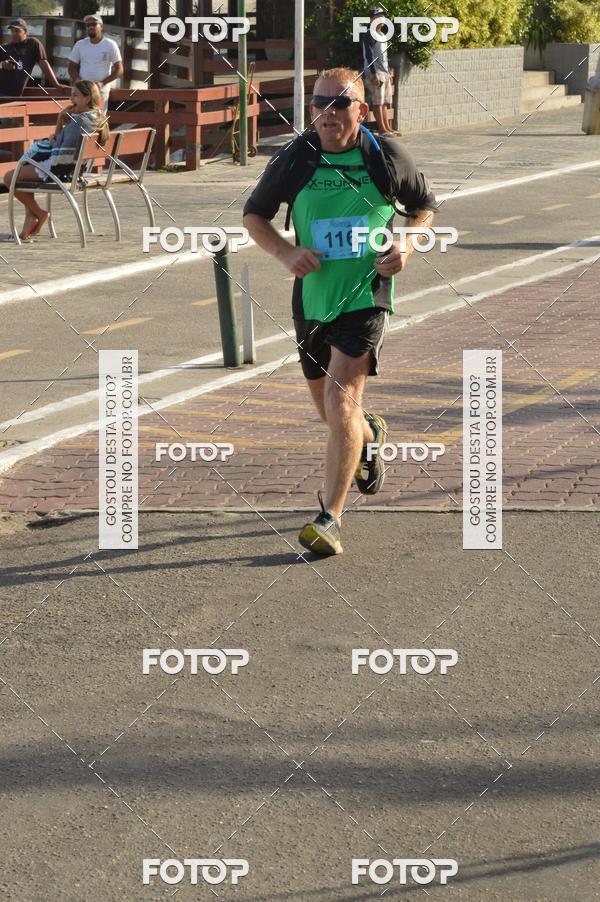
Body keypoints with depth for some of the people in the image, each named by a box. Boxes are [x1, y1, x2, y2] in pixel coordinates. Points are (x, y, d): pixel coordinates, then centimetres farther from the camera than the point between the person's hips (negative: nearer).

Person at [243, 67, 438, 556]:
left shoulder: (387, 158, -5)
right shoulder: (294, 160, -4)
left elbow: (425, 206, 12)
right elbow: (254, 214, 8)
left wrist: (407, 245, -8)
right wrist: (285, 251, -11)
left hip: (366, 296, -3)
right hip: (311, 296, 3)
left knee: (342, 399, -17)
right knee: (329, 407, 17)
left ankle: (330, 519, -14)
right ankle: (368, 434, 54)